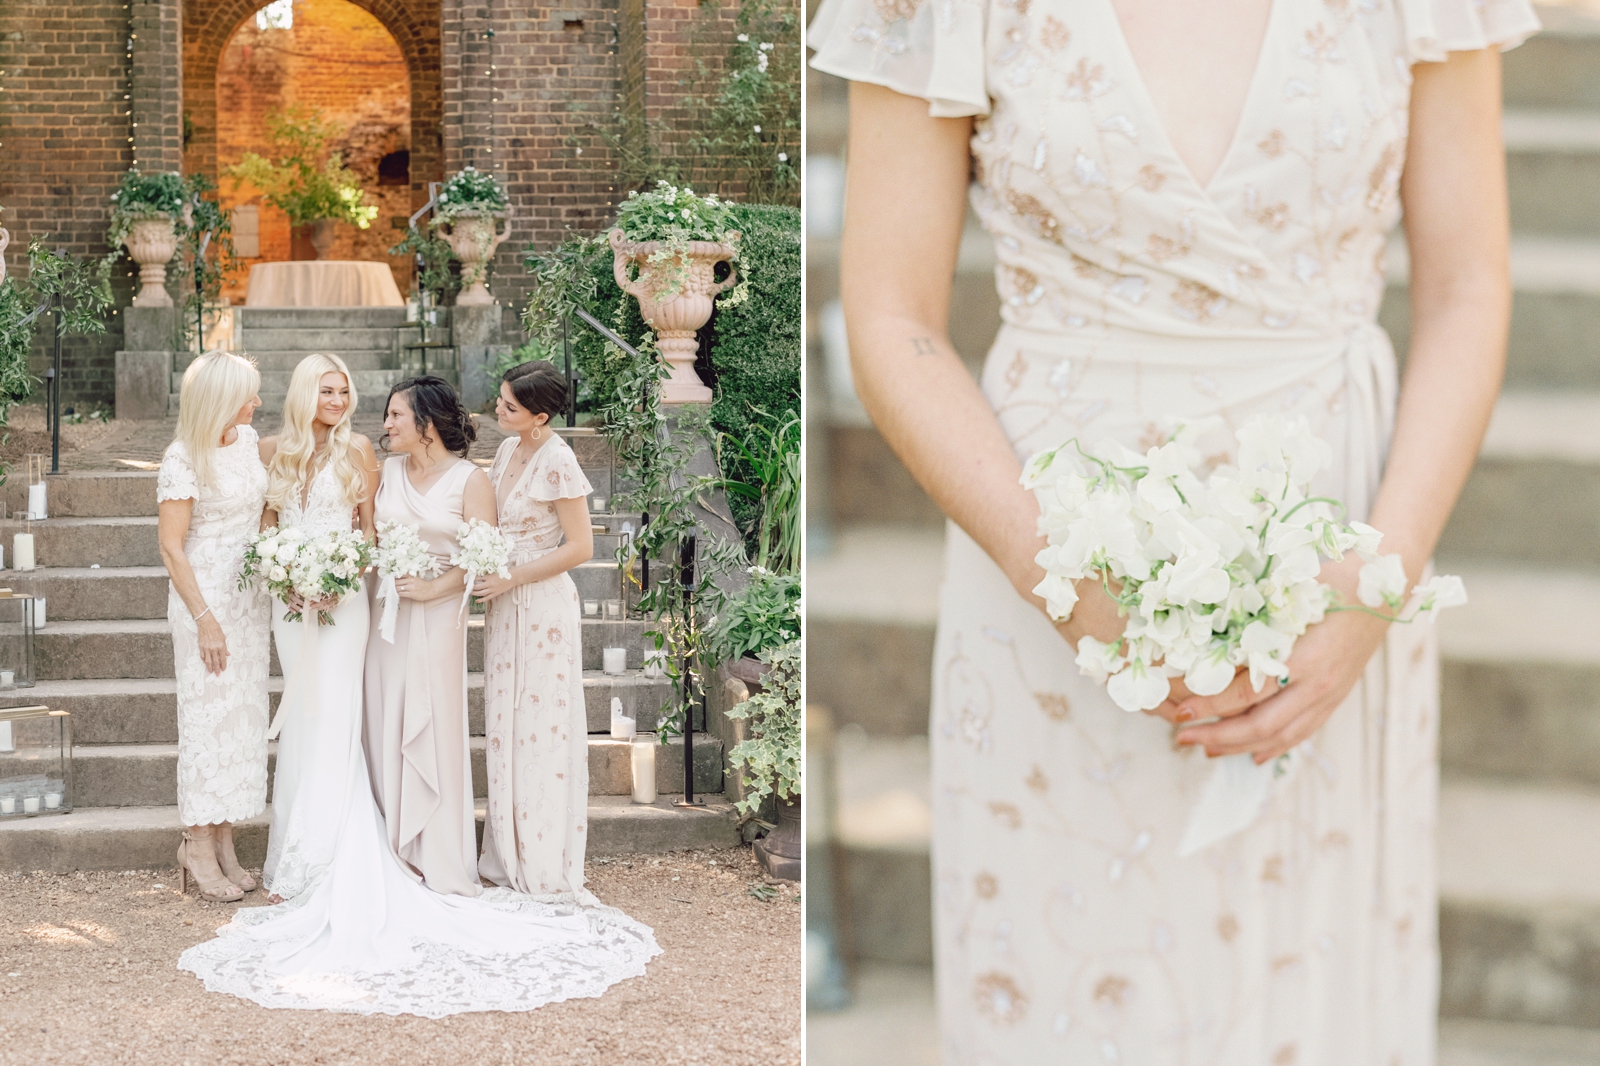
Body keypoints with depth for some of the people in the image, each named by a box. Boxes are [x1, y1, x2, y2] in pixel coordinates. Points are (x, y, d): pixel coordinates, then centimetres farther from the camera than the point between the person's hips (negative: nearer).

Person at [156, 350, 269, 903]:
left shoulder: (247, 439, 5)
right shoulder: (183, 459, -17)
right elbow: (171, 547, -17)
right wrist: (204, 619, -19)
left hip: (248, 595, 7)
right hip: (205, 597, -7)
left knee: (244, 714, 9)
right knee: (209, 715, -3)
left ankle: (223, 842, 16)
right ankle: (199, 848, 5)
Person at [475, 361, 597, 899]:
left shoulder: (557, 463, -17)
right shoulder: (508, 450, 8)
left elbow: (580, 547, -16)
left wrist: (509, 580, -16)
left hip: (542, 605, -8)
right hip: (505, 603, 8)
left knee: (541, 730, 0)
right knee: (505, 727, 12)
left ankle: (546, 867, 9)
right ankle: (511, 857, 21)